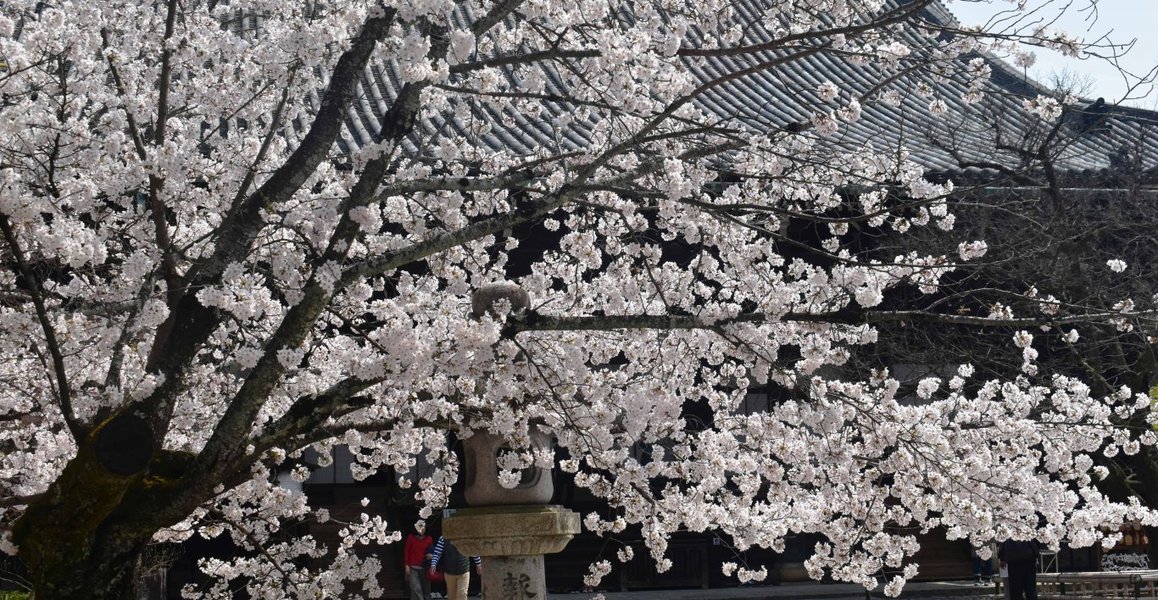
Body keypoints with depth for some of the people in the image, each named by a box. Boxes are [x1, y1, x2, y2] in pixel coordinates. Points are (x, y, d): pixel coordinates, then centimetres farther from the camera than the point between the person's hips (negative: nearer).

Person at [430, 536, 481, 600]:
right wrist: (433, 565, -23)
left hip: (464, 572, -1)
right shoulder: (443, 539, -8)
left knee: (462, 594, -10)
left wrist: (478, 564, 12)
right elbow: (437, 553, -7)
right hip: (449, 572, 1)